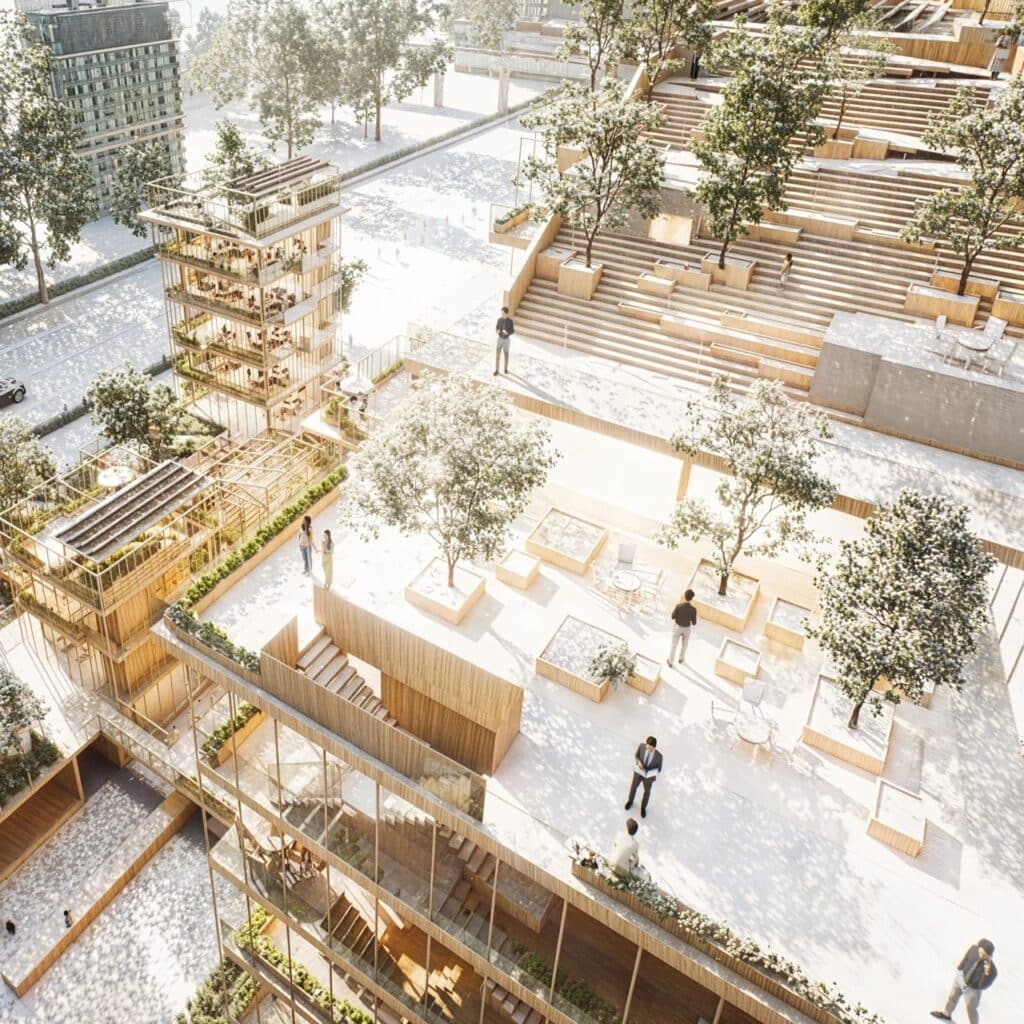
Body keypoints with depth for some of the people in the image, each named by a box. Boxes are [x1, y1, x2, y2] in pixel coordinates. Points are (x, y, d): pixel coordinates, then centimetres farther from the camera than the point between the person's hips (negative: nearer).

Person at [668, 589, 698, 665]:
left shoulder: (678, 606, -31)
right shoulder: (693, 609, -30)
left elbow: (672, 617, -13)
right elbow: (694, 623, -17)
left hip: (677, 628, 0)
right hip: (686, 629, 0)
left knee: (673, 644, 23)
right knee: (684, 644, 29)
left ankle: (670, 661, 40)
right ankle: (680, 659, 52)